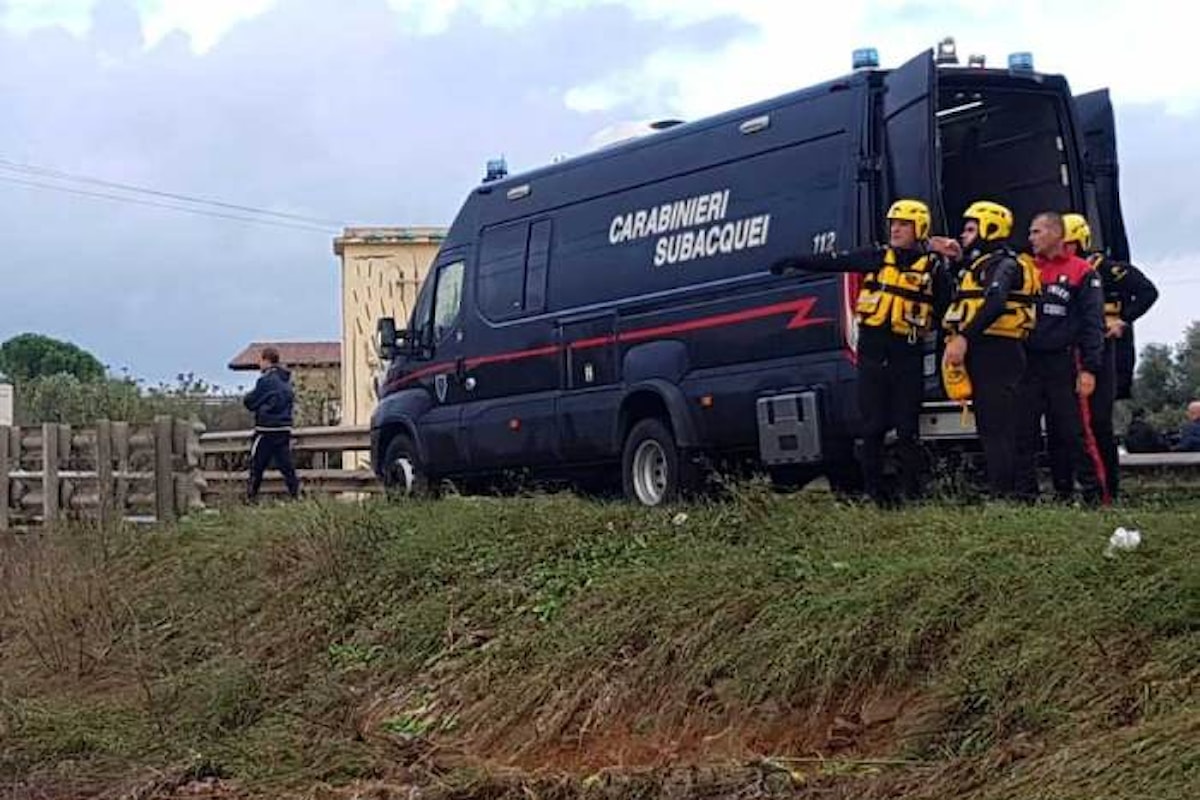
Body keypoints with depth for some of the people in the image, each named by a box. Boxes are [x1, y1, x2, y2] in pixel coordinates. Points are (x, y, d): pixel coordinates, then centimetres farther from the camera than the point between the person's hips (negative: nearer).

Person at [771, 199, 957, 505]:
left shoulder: (933, 266, 3)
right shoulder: (877, 257, 7)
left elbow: (946, 308, 7)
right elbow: (833, 261, 4)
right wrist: (794, 261, -2)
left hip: (908, 353, -1)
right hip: (872, 350, 2)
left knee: (907, 428, 0)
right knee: (874, 425, 2)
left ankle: (913, 490, 7)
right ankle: (874, 488, 9)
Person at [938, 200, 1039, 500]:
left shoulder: (1004, 264, -7)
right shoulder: (976, 266, 26)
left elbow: (995, 304, -25)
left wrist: (964, 337, -33)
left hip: (998, 353, -10)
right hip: (980, 353, 10)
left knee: (999, 427, -14)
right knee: (987, 425, 12)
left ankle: (1005, 492, -16)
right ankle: (997, 489, 16)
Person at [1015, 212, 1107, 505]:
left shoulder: (1082, 272, 1)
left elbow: (1093, 324, -3)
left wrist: (1089, 369, -10)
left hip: (1064, 363, -4)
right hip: (1029, 362, 4)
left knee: (1075, 432, -5)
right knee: (1025, 432, 3)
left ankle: (1096, 495, 2)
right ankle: (1025, 493, 7)